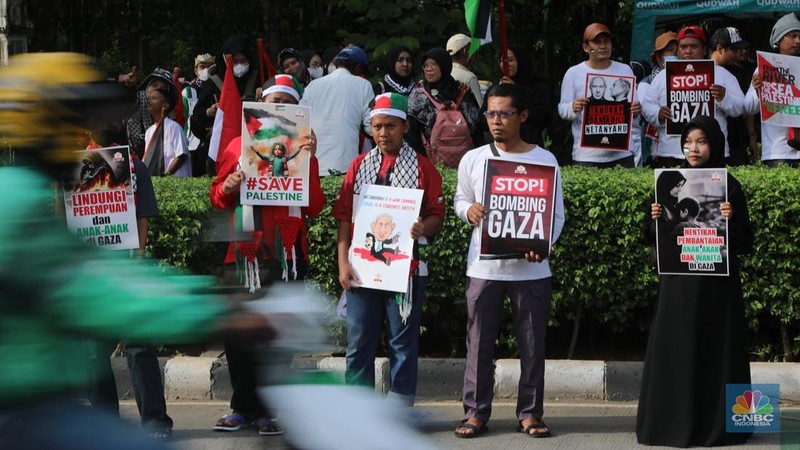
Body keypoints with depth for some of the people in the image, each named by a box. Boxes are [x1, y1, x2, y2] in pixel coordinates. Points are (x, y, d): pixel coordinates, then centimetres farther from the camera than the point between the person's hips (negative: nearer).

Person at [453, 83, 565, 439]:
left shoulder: (544, 161, -1)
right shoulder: (473, 160, 3)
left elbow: (556, 214, 2)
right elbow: (459, 200, 16)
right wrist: (468, 210, -9)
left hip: (531, 268, -1)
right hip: (484, 267, 1)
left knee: (532, 343, 4)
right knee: (479, 341, 4)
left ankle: (530, 413, 13)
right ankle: (476, 412, 13)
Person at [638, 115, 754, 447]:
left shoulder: (728, 186, -1)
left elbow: (744, 242, -3)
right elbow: (657, 238, 12)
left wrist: (730, 220, -21)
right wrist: (654, 218, -8)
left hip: (716, 281, -3)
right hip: (677, 280, 3)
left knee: (713, 348, -1)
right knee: (675, 348, 1)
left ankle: (716, 423, 4)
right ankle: (675, 421, 7)